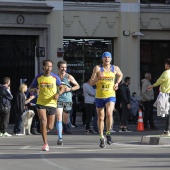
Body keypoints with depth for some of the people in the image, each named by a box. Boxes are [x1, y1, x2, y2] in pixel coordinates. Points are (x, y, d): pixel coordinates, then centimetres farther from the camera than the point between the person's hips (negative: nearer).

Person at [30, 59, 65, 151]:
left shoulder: (55, 77, -2)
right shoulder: (38, 77, 1)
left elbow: (62, 88, 6)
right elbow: (31, 88, 10)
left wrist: (58, 93, -15)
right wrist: (35, 89, -15)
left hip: (52, 103, 0)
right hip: (41, 103, 0)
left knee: (50, 127, 1)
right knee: (43, 122, -18)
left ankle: (44, 130, 39)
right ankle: (45, 144, -12)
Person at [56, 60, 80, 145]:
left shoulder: (69, 77, 1)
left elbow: (77, 86, 4)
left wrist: (70, 89, -12)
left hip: (67, 100, 1)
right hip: (58, 99, -1)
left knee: (66, 119, 13)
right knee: (58, 118, -17)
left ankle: (65, 128, 50)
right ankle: (60, 138, -20)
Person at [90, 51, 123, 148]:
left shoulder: (115, 69, 5)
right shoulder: (98, 68, -2)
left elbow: (120, 75, 28)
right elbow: (91, 83, -5)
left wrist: (117, 83, 11)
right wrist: (98, 77, -22)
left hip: (110, 96, 0)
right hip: (99, 96, 0)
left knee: (109, 113, -24)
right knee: (101, 118, 8)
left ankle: (108, 134, -5)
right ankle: (102, 138, 23)